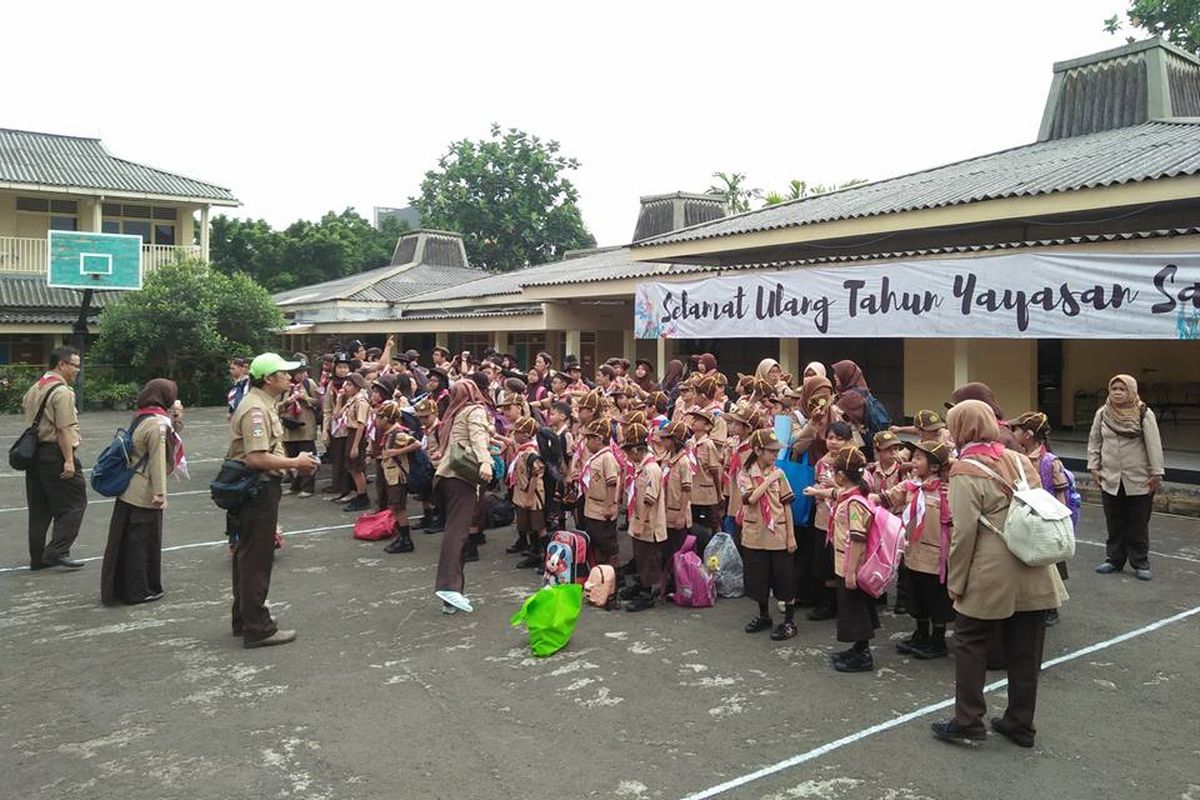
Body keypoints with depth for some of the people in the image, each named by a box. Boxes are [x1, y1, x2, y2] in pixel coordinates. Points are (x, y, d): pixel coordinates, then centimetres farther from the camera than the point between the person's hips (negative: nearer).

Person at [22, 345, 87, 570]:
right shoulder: (62, 392, -13)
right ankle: (57, 551, -8)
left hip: (34, 452, 9)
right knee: (74, 503, -2)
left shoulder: (34, 388, 16)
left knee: (39, 507, 13)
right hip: (55, 453, -9)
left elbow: (27, 413, 19)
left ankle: (37, 558, 18)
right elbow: (64, 429, -19)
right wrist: (69, 460, -20)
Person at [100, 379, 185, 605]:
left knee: (126, 540, 16)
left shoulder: (141, 417, 10)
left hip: (128, 490, 8)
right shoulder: (158, 424, -16)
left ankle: (117, 587, 28)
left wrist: (176, 421, 9)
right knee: (144, 540, 3)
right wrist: (159, 492, -19)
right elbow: (158, 460, -19)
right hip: (144, 493, -8)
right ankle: (140, 591, 13)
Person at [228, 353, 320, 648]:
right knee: (257, 559, -3)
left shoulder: (263, 405, 14)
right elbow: (257, 458, -28)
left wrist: (295, 461, 10)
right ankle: (257, 629, 5)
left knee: (247, 555, 18)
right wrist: (295, 463, -18)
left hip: (257, 487, 11)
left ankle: (244, 619, 31)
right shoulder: (255, 409, -19)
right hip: (258, 488, -11)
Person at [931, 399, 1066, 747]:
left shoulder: (966, 472, -13)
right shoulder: (1020, 460, 6)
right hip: (1034, 576, 6)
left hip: (991, 579, -6)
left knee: (970, 645, 10)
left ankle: (967, 722, 14)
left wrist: (955, 581, -7)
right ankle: (1020, 724, 26)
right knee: (1025, 652, 14)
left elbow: (964, 533, -15)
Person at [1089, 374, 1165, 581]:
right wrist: (1094, 467, 4)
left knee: (1138, 525, 6)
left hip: (1139, 481, -3)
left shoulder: (1144, 414, -8)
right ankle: (1114, 559, 21)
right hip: (1110, 479, 3)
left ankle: (1140, 563, 16)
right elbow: (1094, 442, 9)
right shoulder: (1102, 414, 1)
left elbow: (1154, 445, -8)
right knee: (1114, 524, 10)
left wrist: (1156, 473, -9)